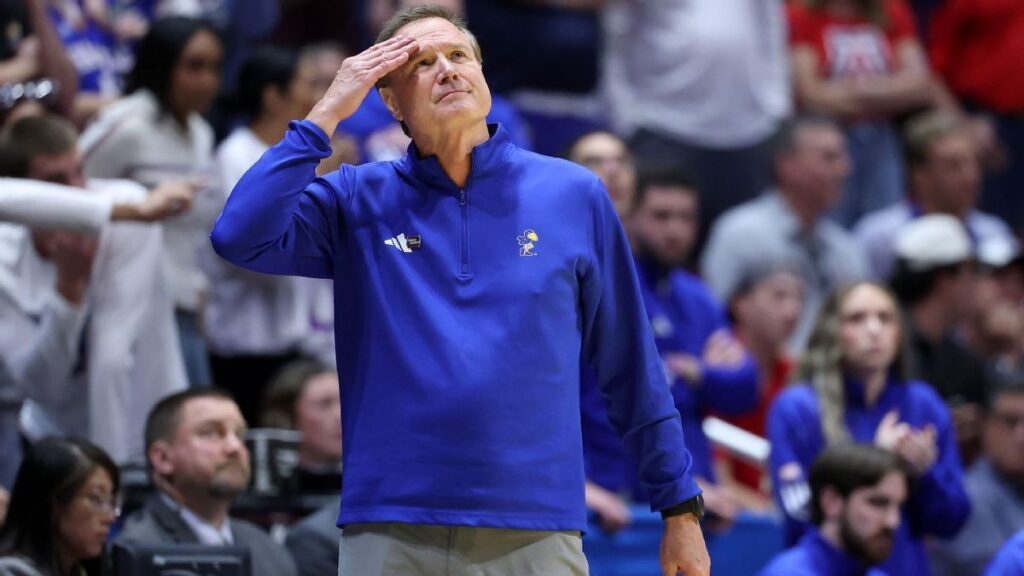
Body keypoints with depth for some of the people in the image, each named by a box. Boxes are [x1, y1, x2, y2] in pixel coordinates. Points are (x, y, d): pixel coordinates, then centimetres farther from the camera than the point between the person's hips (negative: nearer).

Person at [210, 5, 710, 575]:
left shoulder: (575, 196, 6)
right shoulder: (356, 202, 6)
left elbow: (632, 368, 10)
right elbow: (242, 238, -11)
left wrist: (681, 508, 9)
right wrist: (328, 114, -7)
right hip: (389, 529, 0)